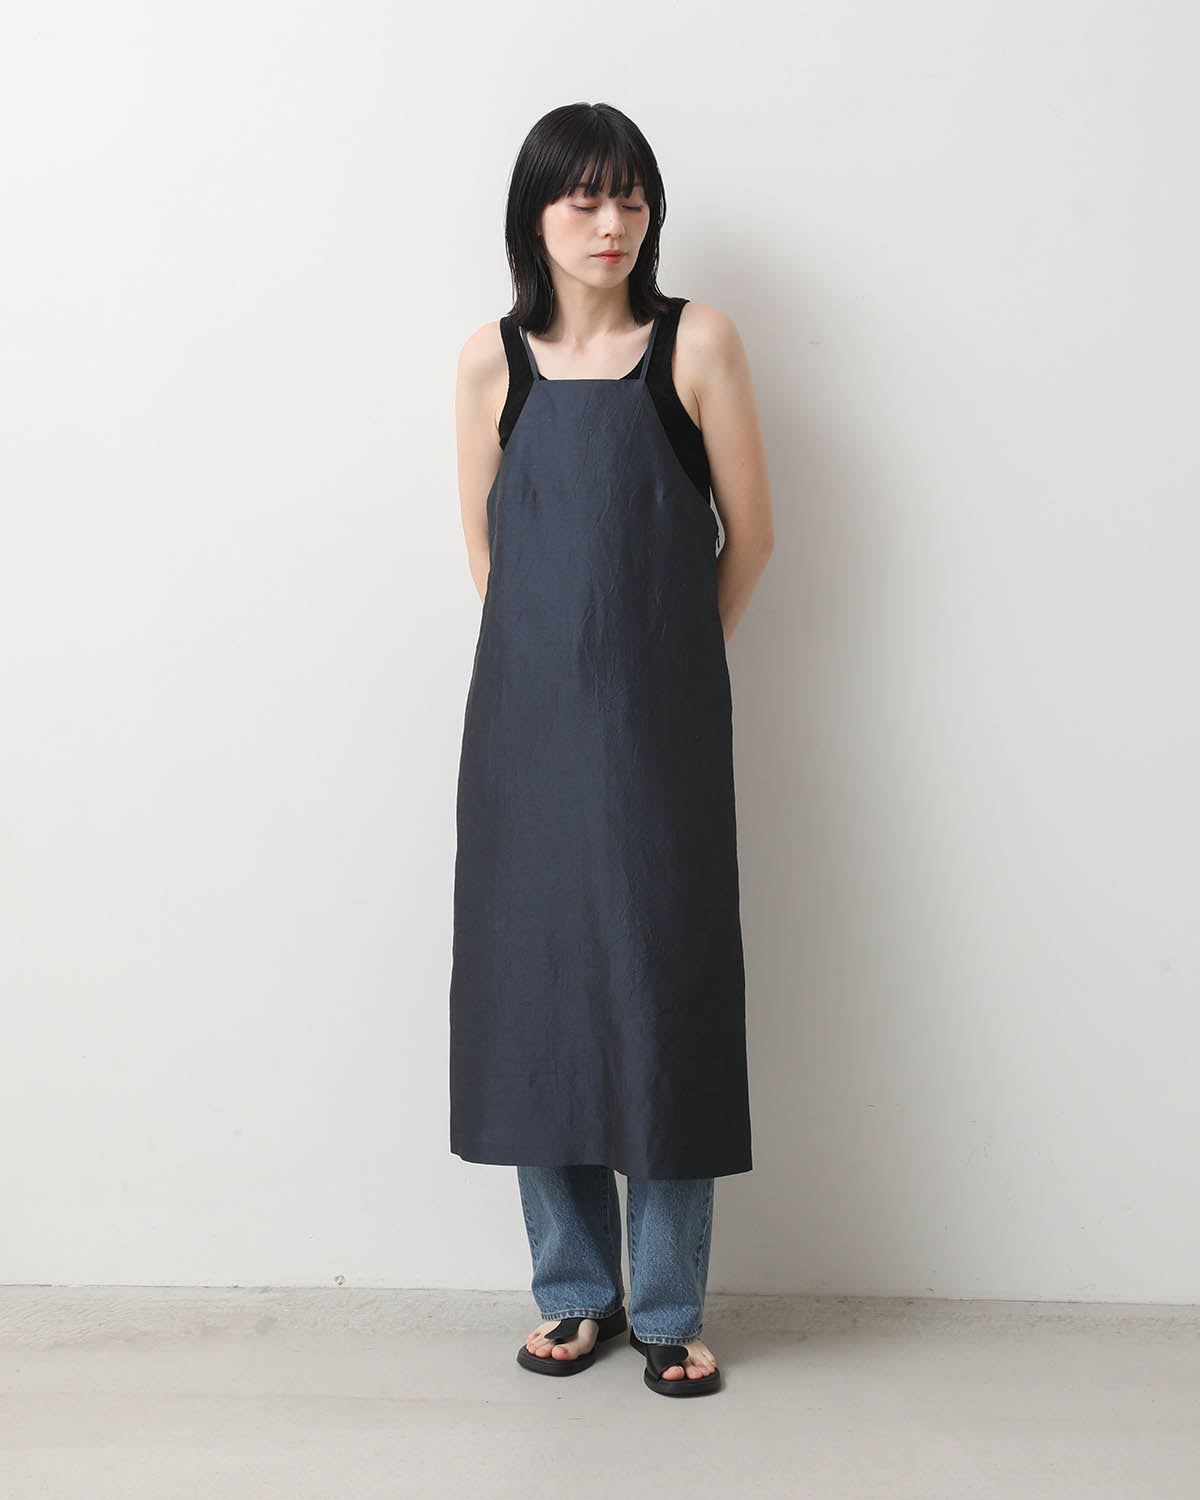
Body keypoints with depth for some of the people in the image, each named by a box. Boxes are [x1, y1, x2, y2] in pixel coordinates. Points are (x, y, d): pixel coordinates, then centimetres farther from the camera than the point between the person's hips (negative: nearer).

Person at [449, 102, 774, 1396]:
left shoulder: (696, 342, -2)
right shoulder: (493, 361, 4)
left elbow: (750, 533, 3)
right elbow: (485, 544, 12)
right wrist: (570, 655, 12)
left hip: (662, 726, -2)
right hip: (529, 717, 2)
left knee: (664, 989, 1)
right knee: (537, 986, 6)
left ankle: (669, 1306, 15)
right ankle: (575, 1289, 22)